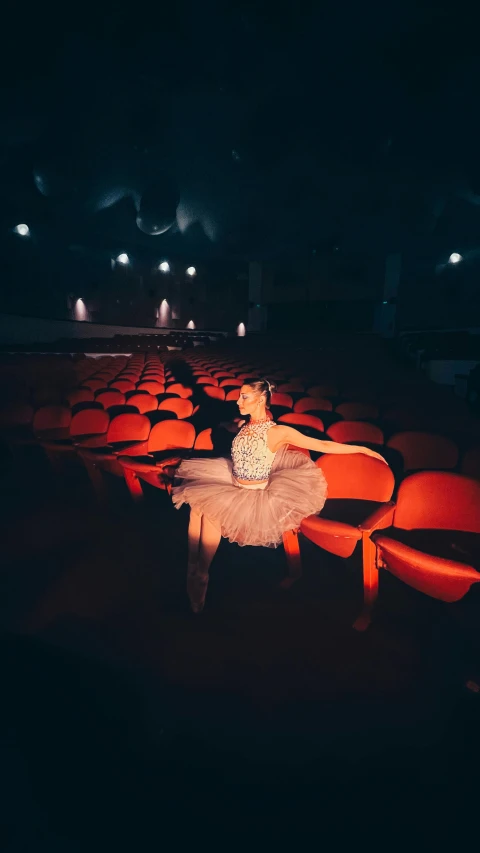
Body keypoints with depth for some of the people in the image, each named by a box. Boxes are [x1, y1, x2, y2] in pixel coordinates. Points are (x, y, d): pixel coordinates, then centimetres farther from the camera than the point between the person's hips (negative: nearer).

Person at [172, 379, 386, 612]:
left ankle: (199, 576, -7)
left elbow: (324, 445, -11)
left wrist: (364, 449, -10)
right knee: (199, 504, -20)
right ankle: (194, 571, -11)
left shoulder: (279, 432, -14)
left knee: (209, 511, -26)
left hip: (255, 496, -6)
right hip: (232, 488, 6)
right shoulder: (242, 425, 5)